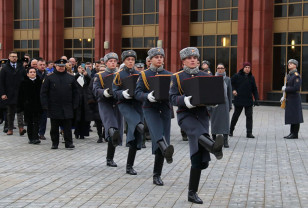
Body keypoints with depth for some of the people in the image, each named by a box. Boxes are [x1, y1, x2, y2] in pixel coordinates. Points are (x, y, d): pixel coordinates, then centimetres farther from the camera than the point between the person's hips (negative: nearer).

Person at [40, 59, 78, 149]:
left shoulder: (71, 77, 8)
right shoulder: (49, 77, 1)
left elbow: (75, 92, 10)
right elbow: (43, 92, 1)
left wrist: (75, 105, 4)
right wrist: (45, 105, -6)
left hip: (67, 108, 1)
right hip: (54, 107, -1)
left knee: (67, 126, 1)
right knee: (54, 127, 7)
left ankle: (68, 142, 7)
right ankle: (55, 143, 17)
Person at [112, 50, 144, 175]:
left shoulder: (139, 75, 11)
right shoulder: (119, 75, 2)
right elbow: (115, 92, -3)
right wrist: (123, 94, -23)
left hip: (137, 104, 2)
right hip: (124, 105, -2)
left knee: (135, 137, 0)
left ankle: (129, 166, 6)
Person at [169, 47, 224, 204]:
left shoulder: (205, 76, 13)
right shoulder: (177, 77, 4)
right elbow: (173, 98, -4)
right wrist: (185, 100, -24)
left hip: (202, 115, 3)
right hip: (185, 114, -3)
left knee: (199, 158, 1)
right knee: (199, 131, -40)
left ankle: (192, 193, 10)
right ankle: (214, 147, -71)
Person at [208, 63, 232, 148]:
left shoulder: (227, 79, 6)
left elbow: (230, 93, 9)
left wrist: (230, 105, 7)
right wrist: (208, 105, 0)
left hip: (224, 102, 0)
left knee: (225, 121, -4)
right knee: (214, 121, 5)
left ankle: (225, 141, -1)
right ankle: (214, 140, 17)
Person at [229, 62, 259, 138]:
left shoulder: (251, 77, 6)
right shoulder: (237, 76, -4)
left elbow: (254, 89, 10)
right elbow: (231, 83, 5)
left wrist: (256, 99, 2)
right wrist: (233, 90, -11)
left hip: (248, 101, 2)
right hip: (238, 100, -2)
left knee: (249, 116, -2)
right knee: (236, 115, 9)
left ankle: (249, 133, 2)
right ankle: (231, 130, 26)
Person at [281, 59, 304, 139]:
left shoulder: (296, 76, -13)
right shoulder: (289, 75, 16)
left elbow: (296, 88, -22)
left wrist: (285, 89, -14)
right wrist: (284, 96, 12)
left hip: (294, 99, -9)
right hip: (289, 99, 9)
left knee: (295, 117, -5)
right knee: (291, 117, 12)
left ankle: (295, 134, -1)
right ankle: (292, 133, 18)